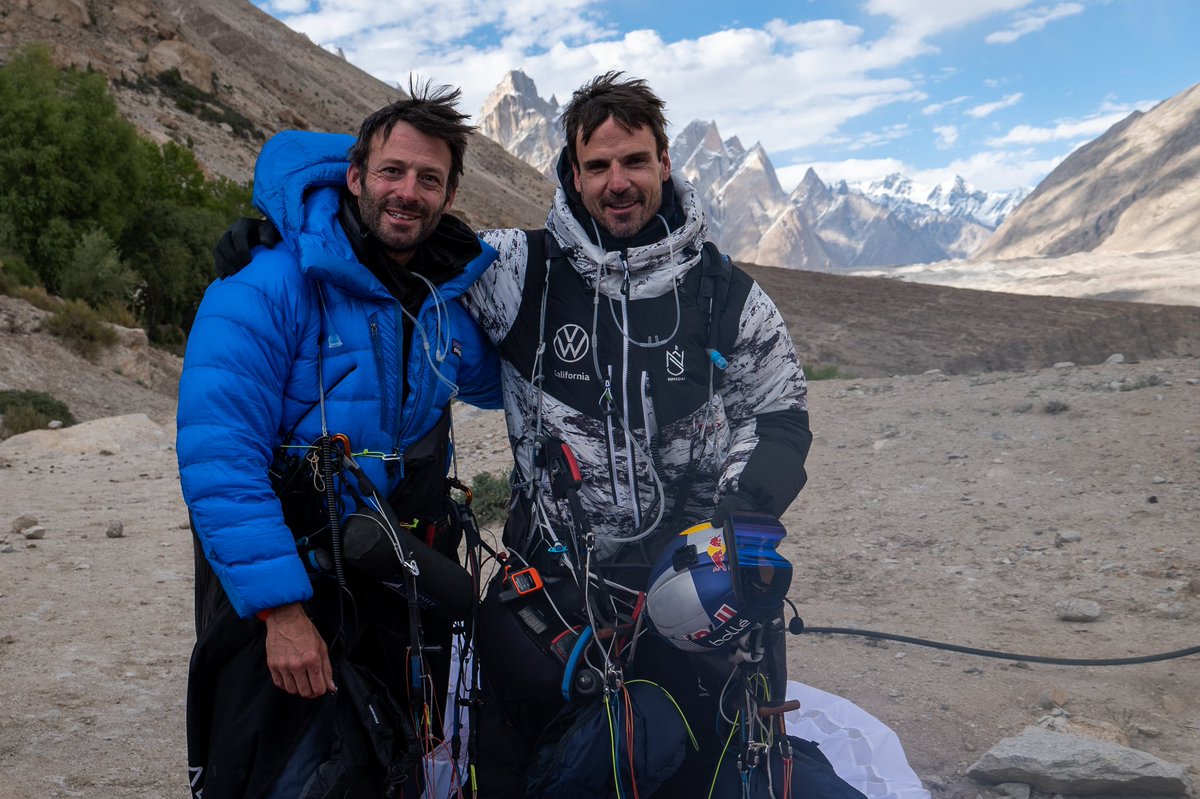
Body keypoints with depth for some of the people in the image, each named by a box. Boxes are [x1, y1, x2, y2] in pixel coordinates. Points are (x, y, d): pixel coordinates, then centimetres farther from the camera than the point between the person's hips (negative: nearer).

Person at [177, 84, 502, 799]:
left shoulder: (454, 297, 1)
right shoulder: (265, 287, -18)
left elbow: (497, 383, 20)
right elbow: (220, 459, -23)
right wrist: (281, 609, -26)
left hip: (401, 593, 5)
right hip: (276, 589, -5)